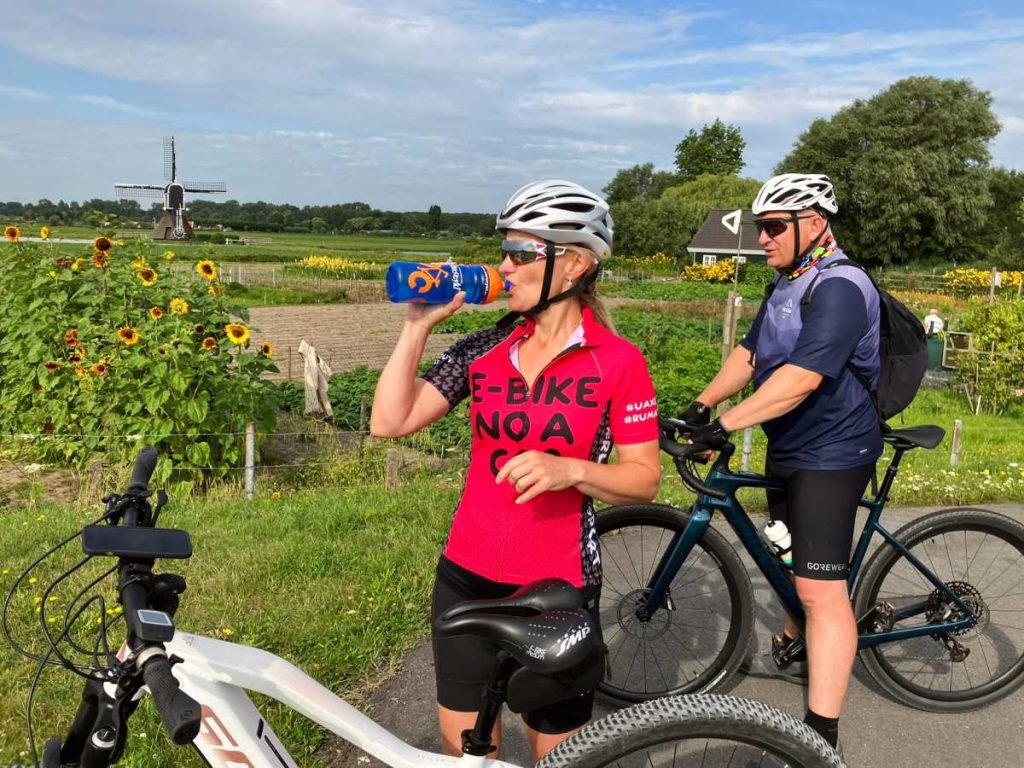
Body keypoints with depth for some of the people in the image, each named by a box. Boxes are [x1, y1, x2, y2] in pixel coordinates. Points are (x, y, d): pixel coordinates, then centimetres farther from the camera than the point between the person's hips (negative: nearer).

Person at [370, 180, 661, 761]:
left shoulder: (619, 361, -9)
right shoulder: (482, 350, 0)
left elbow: (644, 479, -8)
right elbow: (389, 422, -6)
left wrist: (571, 470, -25)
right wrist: (419, 325, -9)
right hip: (466, 578, 4)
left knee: (556, 750, 17)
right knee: (463, 745, 19)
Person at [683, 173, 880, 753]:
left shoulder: (840, 287, -21)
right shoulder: (786, 284, 11)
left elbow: (801, 377, -31)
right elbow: (749, 354, 7)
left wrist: (727, 424, -32)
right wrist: (704, 404, -7)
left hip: (830, 454, -9)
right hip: (789, 447, 9)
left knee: (821, 588, -10)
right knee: (795, 563, 25)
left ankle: (821, 739, -4)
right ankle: (795, 649, 48)